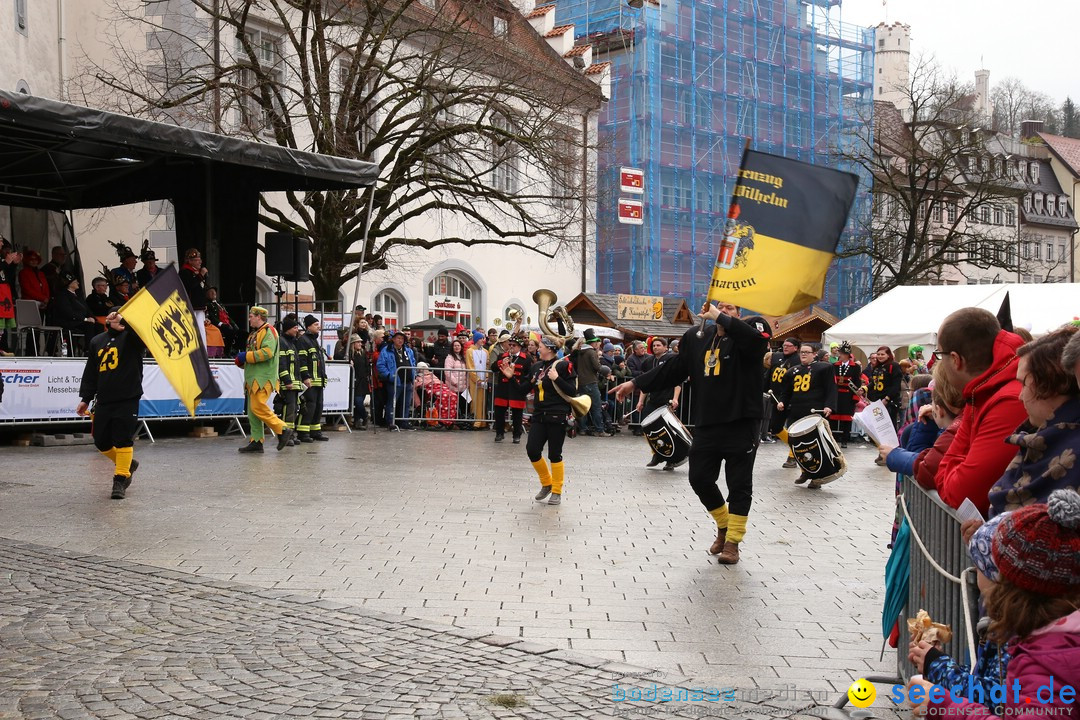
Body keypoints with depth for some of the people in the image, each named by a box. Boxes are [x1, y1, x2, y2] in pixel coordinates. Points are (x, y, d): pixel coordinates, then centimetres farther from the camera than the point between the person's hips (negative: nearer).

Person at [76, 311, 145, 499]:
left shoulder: (131, 337, 0)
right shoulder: (97, 341, 15)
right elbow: (90, 372, 18)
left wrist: (124, 320, -38)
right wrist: (85, 398, 15)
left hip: (128, 399, -6)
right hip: (103, 400, 6)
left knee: (123, 439, -7)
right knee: (101, 442, 9)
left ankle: (121, 479, 3)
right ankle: (128, 464, 31)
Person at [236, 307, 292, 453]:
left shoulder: (268, 331, -8)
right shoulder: (254, 334, 23)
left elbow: (267, 352, -22)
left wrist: (246, 356, -15)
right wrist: (242, 361, 11)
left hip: (263, 378, -10)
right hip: (253, 378, 10)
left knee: (258, 407, -17)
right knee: (252, 411, 7)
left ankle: (283, 431, -8)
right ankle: (256, 442, 9)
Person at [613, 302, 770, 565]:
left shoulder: (748, 329, -4)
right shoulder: (698, 338, 11)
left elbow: (756, 339, -29)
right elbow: (673, 368, 15)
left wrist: (720, 318, -20)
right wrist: (635, 383, 13)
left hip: (741, 424, -5)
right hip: (706, 424, 5)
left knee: (739, 484, 4)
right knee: (700, 479, 9)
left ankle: (732, 541, 17)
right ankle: (723, 525, 33)